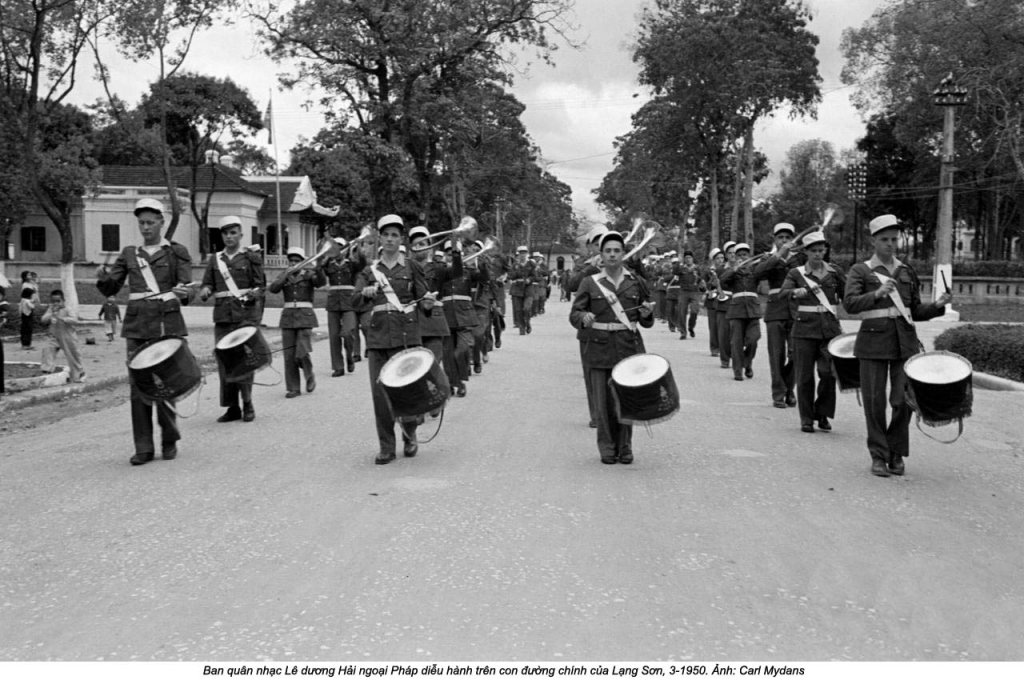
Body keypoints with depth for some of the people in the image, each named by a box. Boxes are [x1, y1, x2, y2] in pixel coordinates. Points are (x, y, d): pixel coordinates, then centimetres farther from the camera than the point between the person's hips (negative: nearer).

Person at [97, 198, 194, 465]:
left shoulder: (176, 252, 5)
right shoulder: (129, 254, 14)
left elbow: (187, 291, -2)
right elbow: (110, 289, 11)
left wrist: (183, 293, -26)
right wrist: (103, 277, -11)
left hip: (167, 324, -3)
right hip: (137, 325, 3)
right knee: (138, 386, -1)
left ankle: (169, 441, 18)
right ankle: (143, 448, 5)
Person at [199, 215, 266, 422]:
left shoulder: (251, 258, 5)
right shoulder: (215, 259, 14)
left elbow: (261, 286, 3)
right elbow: (207, 284, 12)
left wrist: (253, 294, -19)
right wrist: (205, 291, -10)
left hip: (246, 314, -3)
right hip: (222, 314, 4)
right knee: (223, 360, 1)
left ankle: (247, 405, 4)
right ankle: (232, 408, 9)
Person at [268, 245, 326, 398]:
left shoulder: (309, 275, 2)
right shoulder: (283, 276, 10)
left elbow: (322, 282, -18)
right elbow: (273, 288, -7)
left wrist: (317, 268, -37)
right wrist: (286, 274, -19)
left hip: (305, 316, -3)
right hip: (287, 317, 3)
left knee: (303, 353, -12)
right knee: (289, 355, 0)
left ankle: (310, 375, 17)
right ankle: (293, 388, 8)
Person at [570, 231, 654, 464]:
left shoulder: (636, 282, 8)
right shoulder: (590, 283, 4)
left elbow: (647, 322, 15)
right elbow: (574, 315, 2)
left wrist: (646, 314, -8)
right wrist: (584, 318, -20)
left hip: (629, 347, 1)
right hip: (600, 348, -1)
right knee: (603, 401, 0)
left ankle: (625, 447, 17)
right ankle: (607, 448, 14)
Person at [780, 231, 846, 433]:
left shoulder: (835, 272, 9)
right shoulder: (796, 273, 3)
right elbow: (783, 293, -12)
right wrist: (797, 292, -34)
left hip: (830, 327, 1)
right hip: (805, 328, -1)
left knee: (828, 372, -8)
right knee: (805, 376, 1)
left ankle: (822, 414, 11)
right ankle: (806, 419, 11)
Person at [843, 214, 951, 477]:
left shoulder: (907, 272, 13)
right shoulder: (860, 271, 2)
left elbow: (916, 311, 16)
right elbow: (850, 304, -12)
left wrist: (937, 305, -2)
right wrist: (877, 293, -27)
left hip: (905, 341, 3)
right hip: (874, 342, -3)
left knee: (903, 400, -2)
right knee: (874, 402, 1)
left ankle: (897, 453, 16)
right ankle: (878, 456, 14)